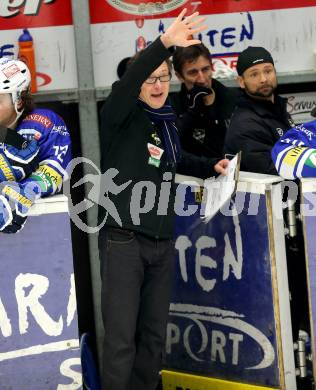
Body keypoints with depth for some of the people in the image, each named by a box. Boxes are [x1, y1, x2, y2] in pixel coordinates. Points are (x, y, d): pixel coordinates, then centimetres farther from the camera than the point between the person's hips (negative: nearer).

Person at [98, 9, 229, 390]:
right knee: (121, 337, -8)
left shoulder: (167, 122, 12)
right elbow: (128, 80, -30)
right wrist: (164, 43, -44)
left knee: (154, 333, 12)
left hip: (161, 242, 7)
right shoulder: (121, 117, -7)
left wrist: (211, 166, 19)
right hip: (123, 240, -6)